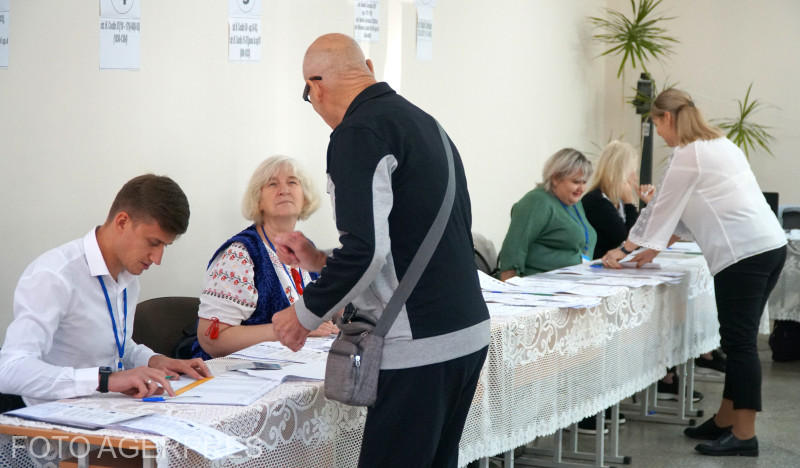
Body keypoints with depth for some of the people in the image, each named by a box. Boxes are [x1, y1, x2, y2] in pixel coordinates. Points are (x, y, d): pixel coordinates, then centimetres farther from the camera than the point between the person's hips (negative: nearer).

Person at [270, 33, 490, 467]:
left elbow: (366, 250, -20)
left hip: (419, 348, -9)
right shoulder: (423, 122, 15)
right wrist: (321, 261, 24)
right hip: (469, 333, 9)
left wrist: (305, 315, -6)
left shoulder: (358, 134, -12)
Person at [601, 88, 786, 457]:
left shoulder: (687, 155, -8)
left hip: (744, 253, -9)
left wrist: (623, 249, 13)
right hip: (770, 246, 9)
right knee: (738, 340, 14)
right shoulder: (717, 144, 21)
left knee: (739, 343, -5)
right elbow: (686, 209, 27)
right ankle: (725, 421, 21)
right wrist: (657, 248, 30)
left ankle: (744, 435, -3)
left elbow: (662, 208, 1)